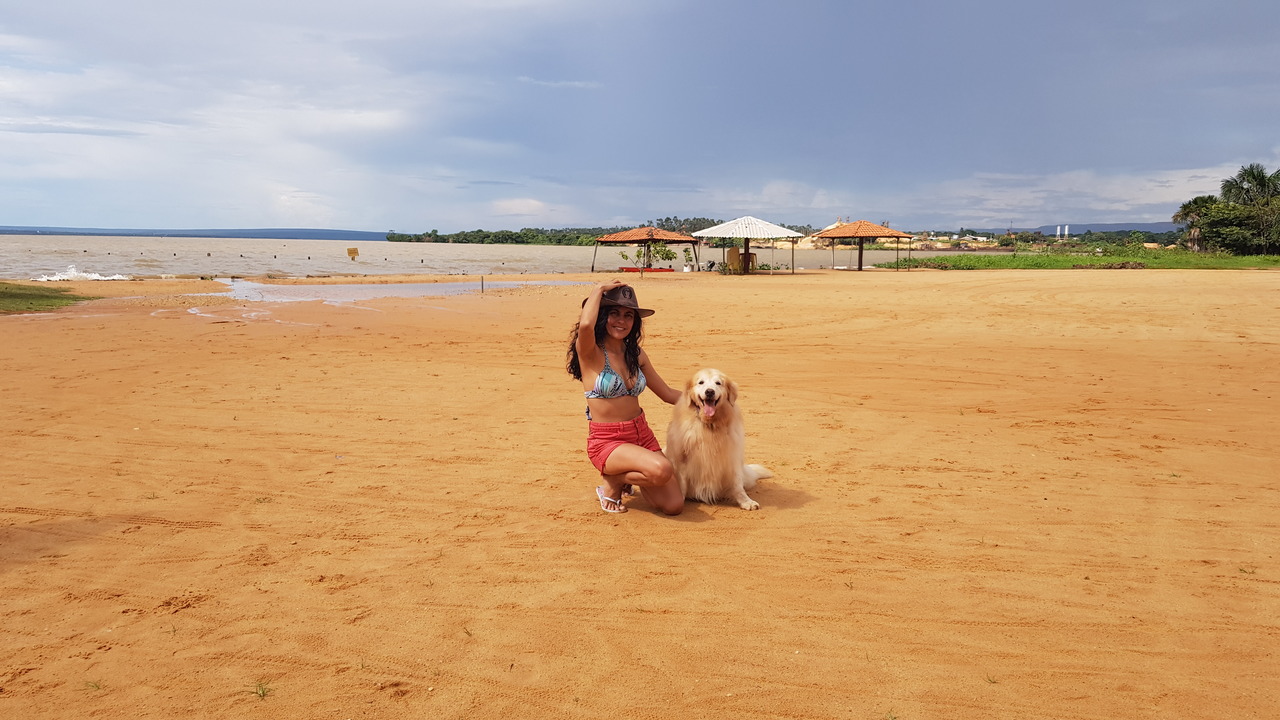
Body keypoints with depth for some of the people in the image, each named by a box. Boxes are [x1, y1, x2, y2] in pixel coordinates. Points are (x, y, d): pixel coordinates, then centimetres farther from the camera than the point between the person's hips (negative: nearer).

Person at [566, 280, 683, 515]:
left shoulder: (636, 354, 9)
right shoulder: (590, 352, -10)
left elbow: (667, 393, 18)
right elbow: (585, 325, -34)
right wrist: (599, 289, -17)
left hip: (641, 434, 6)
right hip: (606, 441, -6)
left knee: (674, 506, -8)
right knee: (661, 470, -33)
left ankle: (627, 475, 20)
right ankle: (612, 482, -1)